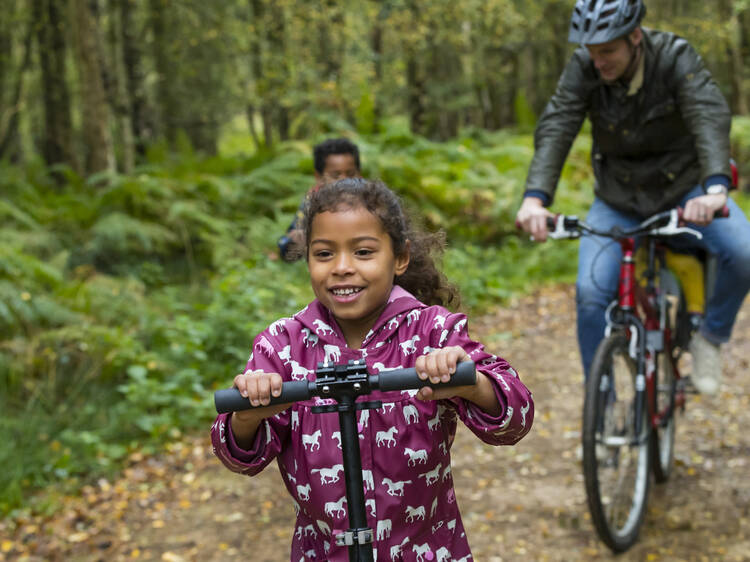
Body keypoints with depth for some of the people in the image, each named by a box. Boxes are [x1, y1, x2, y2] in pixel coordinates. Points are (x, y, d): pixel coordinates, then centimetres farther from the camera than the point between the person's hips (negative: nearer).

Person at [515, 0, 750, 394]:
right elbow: (554, 129, -27)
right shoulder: (583, 69, -17)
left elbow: (710, 116, -36)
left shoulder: (675, 57, -23)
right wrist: (535, 197, -45)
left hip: (684, 187, -1)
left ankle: (711, 336, 2)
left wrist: (715, 188, -54)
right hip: (618, 200, 1)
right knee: (590, 292, -17)